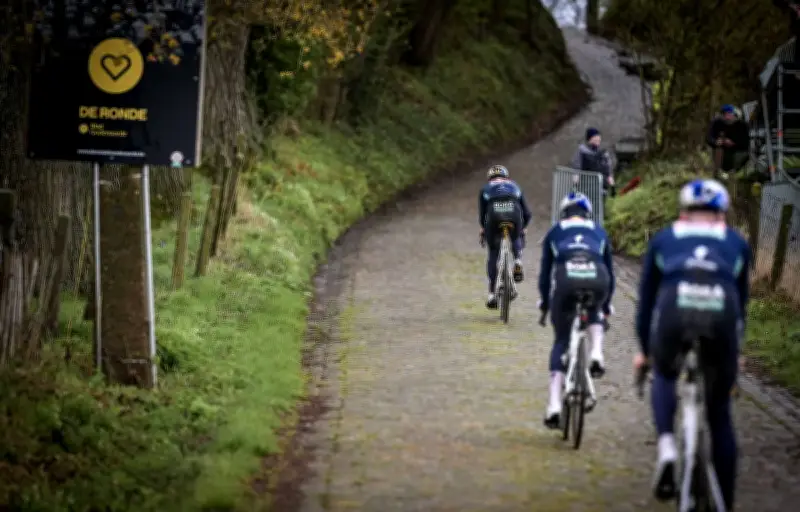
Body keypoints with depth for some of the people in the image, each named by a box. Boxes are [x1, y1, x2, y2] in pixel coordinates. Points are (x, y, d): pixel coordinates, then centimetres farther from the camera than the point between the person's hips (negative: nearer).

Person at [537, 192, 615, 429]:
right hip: (597, 278, 1)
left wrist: (544, 302, 42)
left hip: (566, 279, -1)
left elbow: (545, 271, 30)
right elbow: (609, 269, 36)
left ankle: (554, 405, 2)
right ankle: (596, 355, 11)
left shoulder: (555, 232, 30)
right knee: (593, 312, 39)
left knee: (561, 342, 14)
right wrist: (606, 304, 47)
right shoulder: (598, 231, 32)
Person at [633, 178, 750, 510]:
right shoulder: (736, 243, 28)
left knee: (664, 375, 31)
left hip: (674, 314, 0)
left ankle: (666, 447, 5)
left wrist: (644, 351, 38)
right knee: (720, 415, 16)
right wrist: (736, 351, 44)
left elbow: (646, 299, 29)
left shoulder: (663, 240, 27)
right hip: (721, 318, 0)